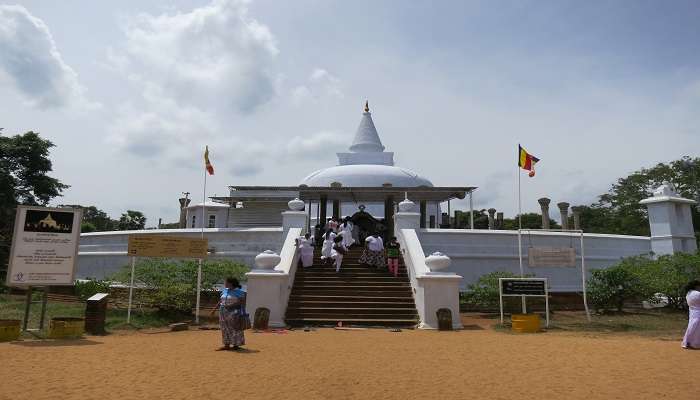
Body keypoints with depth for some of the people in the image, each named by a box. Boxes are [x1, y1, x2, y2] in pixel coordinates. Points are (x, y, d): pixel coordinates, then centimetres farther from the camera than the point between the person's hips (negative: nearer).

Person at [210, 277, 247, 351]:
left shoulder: (239, 292, -7)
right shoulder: (225, 291, 11)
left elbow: (242, 302, -8)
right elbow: (220, 301, 15)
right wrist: (214, 309, 11)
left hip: (234, 312, -6)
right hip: (223, 312, 6)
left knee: (235, 329, -2)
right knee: (225, 329, 7)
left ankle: (236, 345, 5)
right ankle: (227, 345, 12)